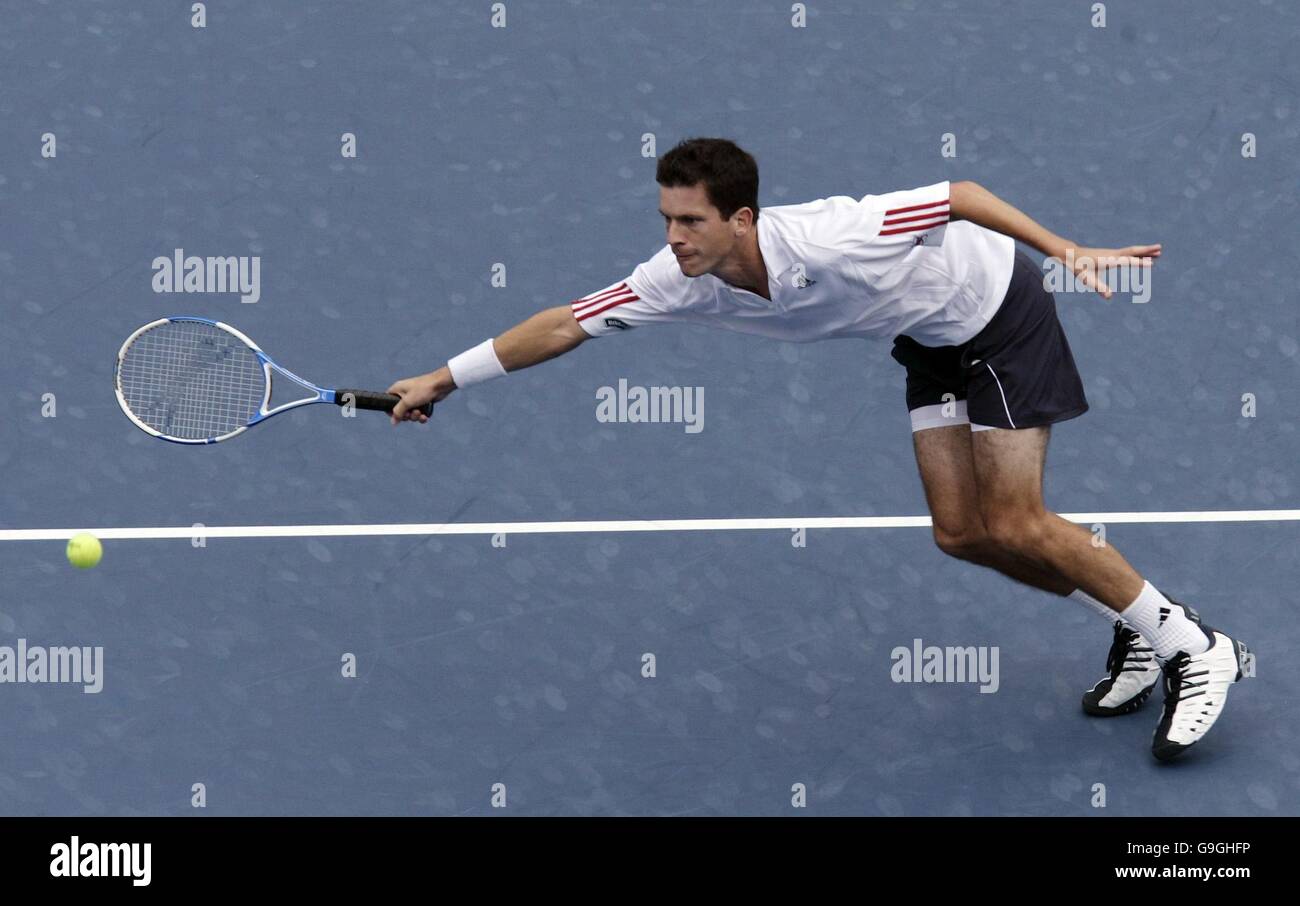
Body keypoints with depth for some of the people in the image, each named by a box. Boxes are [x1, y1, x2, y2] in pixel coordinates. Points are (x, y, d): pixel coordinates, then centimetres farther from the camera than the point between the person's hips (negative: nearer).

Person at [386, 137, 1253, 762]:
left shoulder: (829, 240, -38)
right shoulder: (685, 280, -18)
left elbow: (956, 193, -30)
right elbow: (565, 324, -10)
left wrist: (1068, 250, -34)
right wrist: (442, 379, -8)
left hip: (1000, 306, -7)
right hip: (935, 339, 7)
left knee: (1017, 528, -10)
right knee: (961, 533, 5)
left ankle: (1198, 651, 4)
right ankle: (1140, 628, 21)